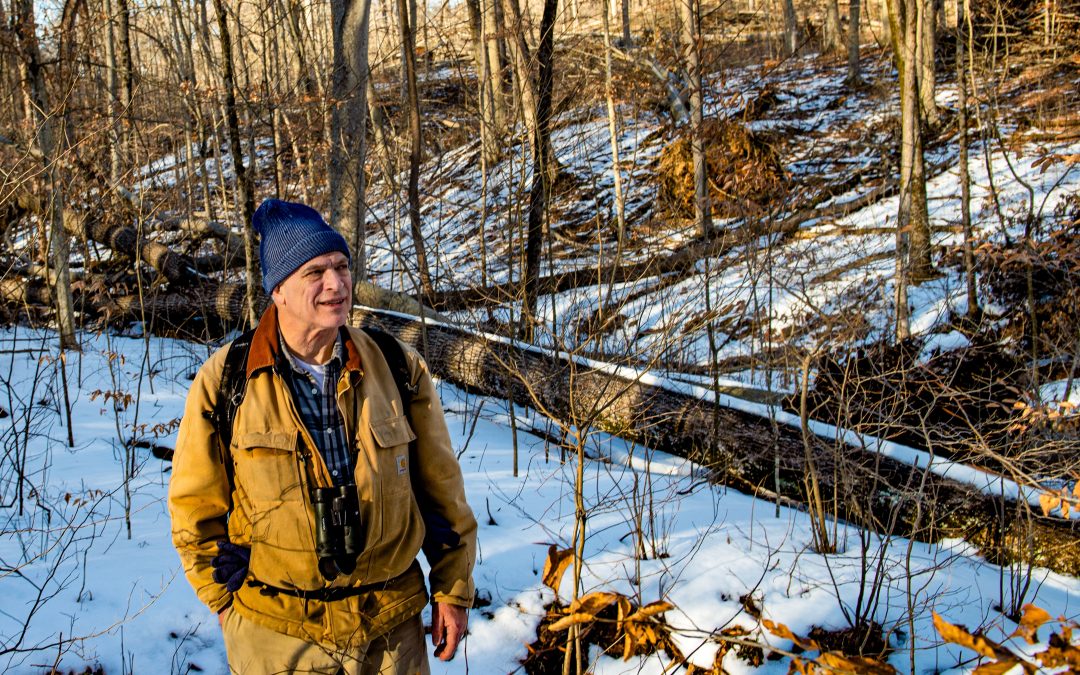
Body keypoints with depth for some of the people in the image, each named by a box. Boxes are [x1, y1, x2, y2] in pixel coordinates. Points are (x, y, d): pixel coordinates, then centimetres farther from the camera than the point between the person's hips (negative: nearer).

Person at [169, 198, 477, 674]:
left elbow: (440, 488, 4)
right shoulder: (223, 382, -8)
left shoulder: (399, 369, -4)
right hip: (275, 634, -1)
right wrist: (225, 598, 3)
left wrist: (453, 589, 7)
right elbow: (195, 507, 2)